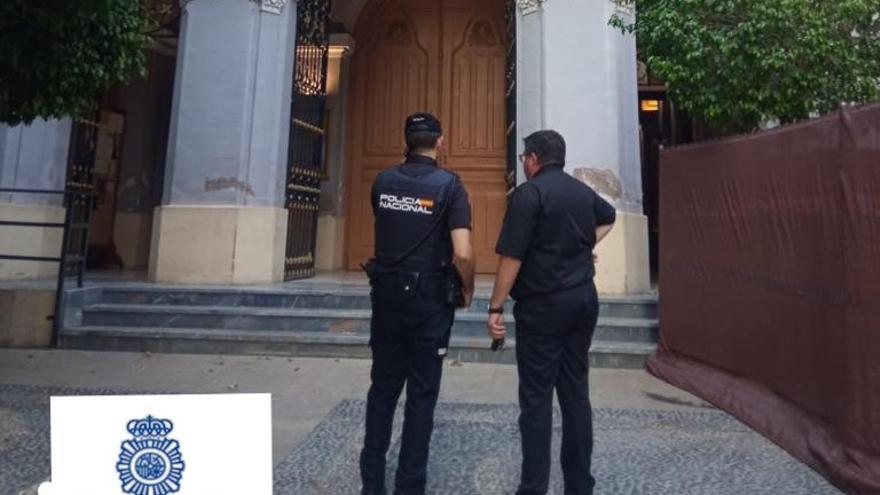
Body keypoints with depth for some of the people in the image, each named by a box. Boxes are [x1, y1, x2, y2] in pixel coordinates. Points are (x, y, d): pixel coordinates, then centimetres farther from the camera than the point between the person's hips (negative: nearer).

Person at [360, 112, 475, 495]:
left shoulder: (382, 182, 3)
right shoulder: (449, 185, -10)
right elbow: (463, 254, -18)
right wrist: (467, 290, -2)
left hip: (386, 294, 4)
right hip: (430, 300, -4)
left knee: (383, 386, 16)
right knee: (421, 393, 9)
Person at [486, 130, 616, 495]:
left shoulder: (529, 193, -12)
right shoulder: (583, 191, 11)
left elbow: (512, 257, -17)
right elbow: (608, 217, 33)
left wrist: (496, 307, -12)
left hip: (544, 305, -7)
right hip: (584, 299, 7)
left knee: (536, 398, 1)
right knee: (576, 391, 13)